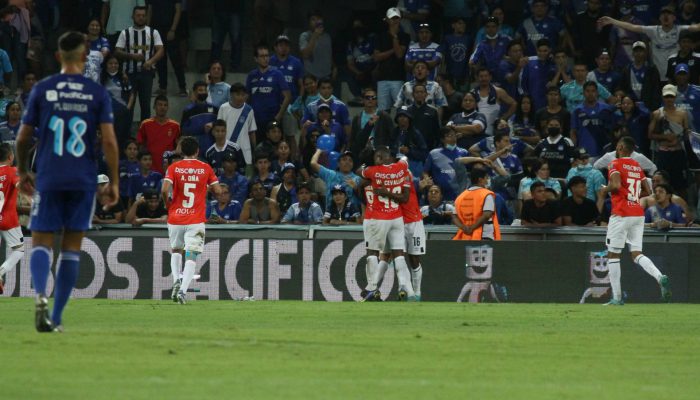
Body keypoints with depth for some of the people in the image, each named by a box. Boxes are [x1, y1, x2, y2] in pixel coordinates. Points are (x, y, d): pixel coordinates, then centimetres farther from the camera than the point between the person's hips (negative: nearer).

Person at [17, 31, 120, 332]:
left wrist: (22, 171, 20)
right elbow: (109, 141, -5)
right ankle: (56, 317, 8)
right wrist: (114, 182, 3)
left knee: (41, 242, 3)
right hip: (83, 181, 1)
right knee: (72, 247, 9)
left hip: (48, 180, -1)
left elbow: (23, 137, 5)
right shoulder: (98, 93, 1)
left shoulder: (41, 90, 2)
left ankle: (41, 295, -26)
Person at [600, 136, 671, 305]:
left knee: (613, 255, 4)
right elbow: (647, 191, 16)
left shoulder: (616, 164, -6)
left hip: (621, 215, -6)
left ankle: (617, 297, 2)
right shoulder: (638, 167, 15)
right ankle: (660, 277, -22)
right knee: (637, 254, 5)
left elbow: (616, 185, -21)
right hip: (638, 214, 6)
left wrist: (606, 189, -1)